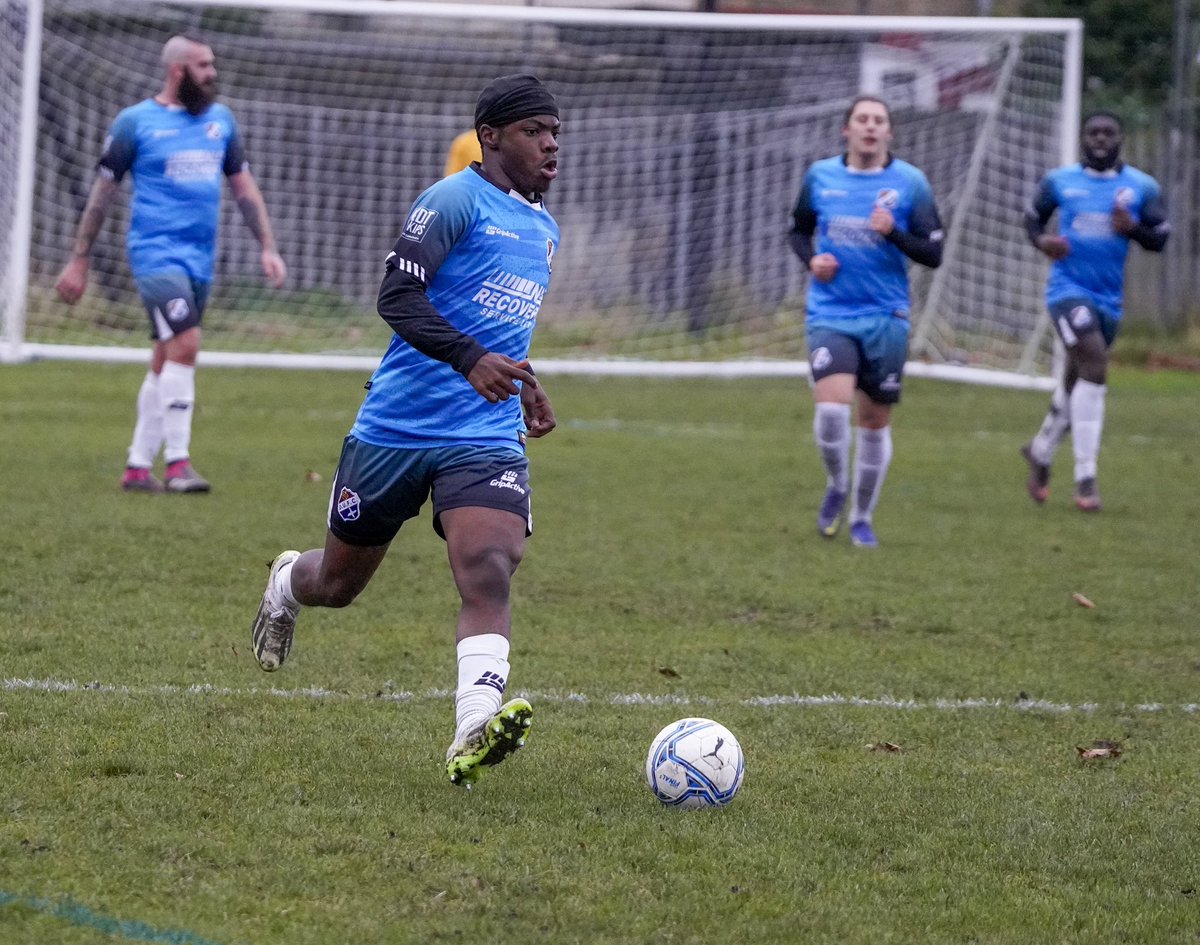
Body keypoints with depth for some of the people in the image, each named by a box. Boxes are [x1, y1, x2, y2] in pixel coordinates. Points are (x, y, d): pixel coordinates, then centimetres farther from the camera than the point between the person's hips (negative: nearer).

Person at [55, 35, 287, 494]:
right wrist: (79, 261, 1)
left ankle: (138, 466, 16)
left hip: (200, 258, 6)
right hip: (156, 252, -6)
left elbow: (243, 185, 18)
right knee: (185, 343, -20)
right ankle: (177, 462, -17)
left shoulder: (221, 120, 11)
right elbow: (103, 192, 0)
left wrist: (268, 247, 10)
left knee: (167, 360, 9)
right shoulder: (135, 122, -4)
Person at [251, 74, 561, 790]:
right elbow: (397, 296, -20)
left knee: (489, 573, -22)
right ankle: (287, 583, 48)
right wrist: (471, 360, -32)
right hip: (395, 427, -4)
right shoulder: (457, 200, -9)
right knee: (338, 584, 11)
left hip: (487, 440, 4)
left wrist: (522, 381, 26)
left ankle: (474, 734, -37)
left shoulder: (545, 231, 17)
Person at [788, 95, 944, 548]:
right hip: (830, 314, 0)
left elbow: (933, 255, -3)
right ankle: (836, 486, 10)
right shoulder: (820, 176, 3)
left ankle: (862, 517, 23)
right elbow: (799, 230, 18)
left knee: (875, 421, 6)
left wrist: (894, 233, -20)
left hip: (885, 318, 0)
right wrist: (811, 259, -3)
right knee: (831, 407, -19)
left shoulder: (910, 183, -2)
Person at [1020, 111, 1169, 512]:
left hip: (1109, 298, 3)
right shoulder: (1059, 181, 3)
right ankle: (1085, 478, -19)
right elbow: (1033, 218, 15)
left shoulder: (1141, 187, 3)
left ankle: (1040, 451, 42)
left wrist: (1133, 228, -17)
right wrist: (1042, 240, -8)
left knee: (1076, 383, 14)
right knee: (1095, 367, -22)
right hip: (1068, 290, -3)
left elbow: (1159, 238, 5)